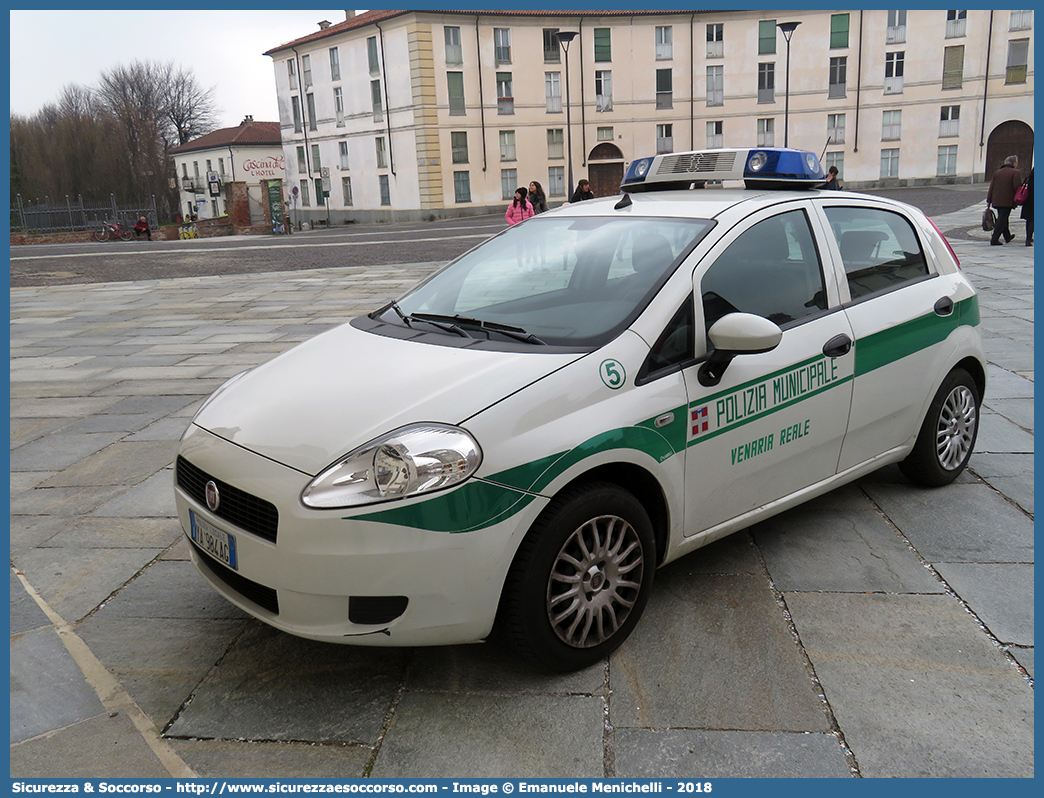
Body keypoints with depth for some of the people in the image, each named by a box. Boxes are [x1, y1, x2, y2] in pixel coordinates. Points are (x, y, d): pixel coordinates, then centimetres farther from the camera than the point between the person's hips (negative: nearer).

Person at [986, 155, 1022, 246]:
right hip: (1008, 201, -6)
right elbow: (1017, 187, -14)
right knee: (1002, 220, -4)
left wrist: (989, 200, 11)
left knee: (1002, 219, 19)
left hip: (996, 201, 7)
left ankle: (1007, 237, 34)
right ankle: (994, 240, -11)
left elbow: (991, 187, 9)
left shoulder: (997, 172, 10)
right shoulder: (1015, 172, -7)